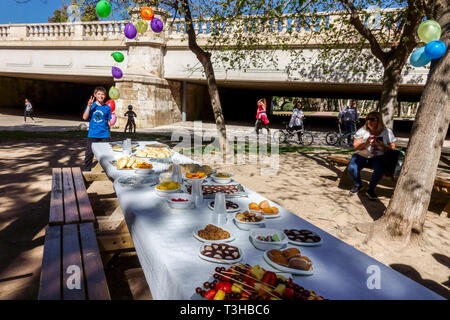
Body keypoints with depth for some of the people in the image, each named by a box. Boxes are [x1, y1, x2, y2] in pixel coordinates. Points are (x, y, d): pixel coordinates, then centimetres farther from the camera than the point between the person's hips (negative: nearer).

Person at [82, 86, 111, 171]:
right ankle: (86, 170, 16)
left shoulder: (107, 108, 3)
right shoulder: (91, 105, 2)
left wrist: (108, 131, 5)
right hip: (92, 134, 0)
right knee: (89, 153, 4)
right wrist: (89, 106, -15)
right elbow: (85, 117, -6)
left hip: (104, 135, 0)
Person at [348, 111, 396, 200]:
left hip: (378, 157, -1)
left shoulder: (387, 132, 2)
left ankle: (371, 189, -7)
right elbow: (355, 147, -4)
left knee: (379, 169, -34)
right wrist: (366, 142, -21)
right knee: (352, 168, -27)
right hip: (362, 156, 1)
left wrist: (382, 146, -17)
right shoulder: (362, 131, 1)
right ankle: (358, 185, 6)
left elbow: (392, 149, 2)